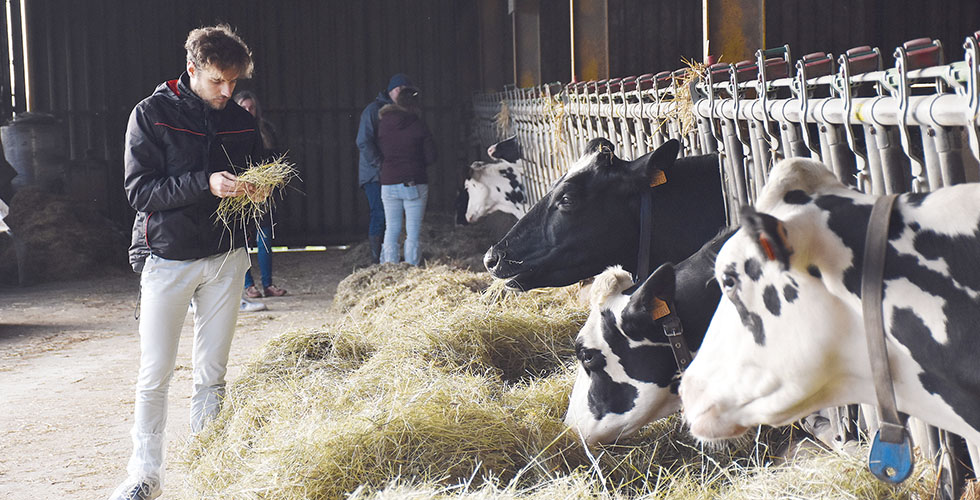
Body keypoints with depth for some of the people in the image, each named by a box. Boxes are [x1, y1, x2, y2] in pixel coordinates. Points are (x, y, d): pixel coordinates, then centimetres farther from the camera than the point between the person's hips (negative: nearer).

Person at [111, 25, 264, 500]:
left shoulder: (241, 121, 7)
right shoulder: (151, 114, -6)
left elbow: (256, 176, 19)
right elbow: (138, 189, -13)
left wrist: (257, 189, -6)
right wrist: (206, 183, -24)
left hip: (225, 259, 4)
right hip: (167, 259, -4)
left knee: (212, 375, 8)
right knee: (154, 376, -1)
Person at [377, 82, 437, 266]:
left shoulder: (383, 124, 1)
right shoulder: (419, 126, -7)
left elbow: (379, 152, 7)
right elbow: (431, 157, -3)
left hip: (389, 183, 3)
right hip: (415, 184, -3)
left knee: (391, 230, 9)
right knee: (413, 231, 2)